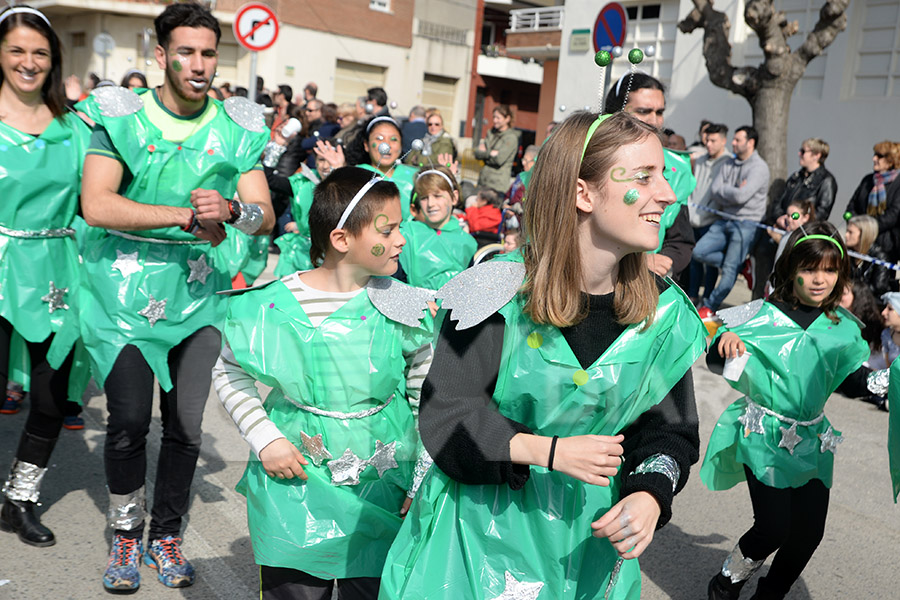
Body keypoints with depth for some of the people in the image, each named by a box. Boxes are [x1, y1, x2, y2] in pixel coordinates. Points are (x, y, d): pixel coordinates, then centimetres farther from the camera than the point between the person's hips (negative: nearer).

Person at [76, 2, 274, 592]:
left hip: (200, 290, 2)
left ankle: (166, 533, 26)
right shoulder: (121, 115, -3)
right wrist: (188, 216, -21)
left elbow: (266, 216, -1)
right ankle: (127, 533, 23)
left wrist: (230, 208, -24)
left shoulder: (238, 127, 3)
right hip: (126, 286, -1)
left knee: (187, 425, 4)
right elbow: (96, 205, -15)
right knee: (129, 420, -2)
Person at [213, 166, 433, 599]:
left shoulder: (406, 311, -7)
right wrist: (264, 439, -7)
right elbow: (229, 373, 3)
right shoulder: (275, 305, -11)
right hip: (293, 487, 0)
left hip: (380, 496, 1)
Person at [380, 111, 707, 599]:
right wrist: (548, 451, -26)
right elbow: (444, 414, -16)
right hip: (483, 521, -3)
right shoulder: (501, 288, -18)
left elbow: (670, 428, 1)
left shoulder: (663, 310, -6)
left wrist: (650, 494, -19)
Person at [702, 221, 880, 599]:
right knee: (774, 528, -12)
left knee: (809, 532, 3)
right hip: (765, 437, -5)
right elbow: (715, 362, -9)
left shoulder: (843, 328, 3)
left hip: (812, 441, 5)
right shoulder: (765, 315, -10)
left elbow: (854, 384, 14)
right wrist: (725, 341, -30)